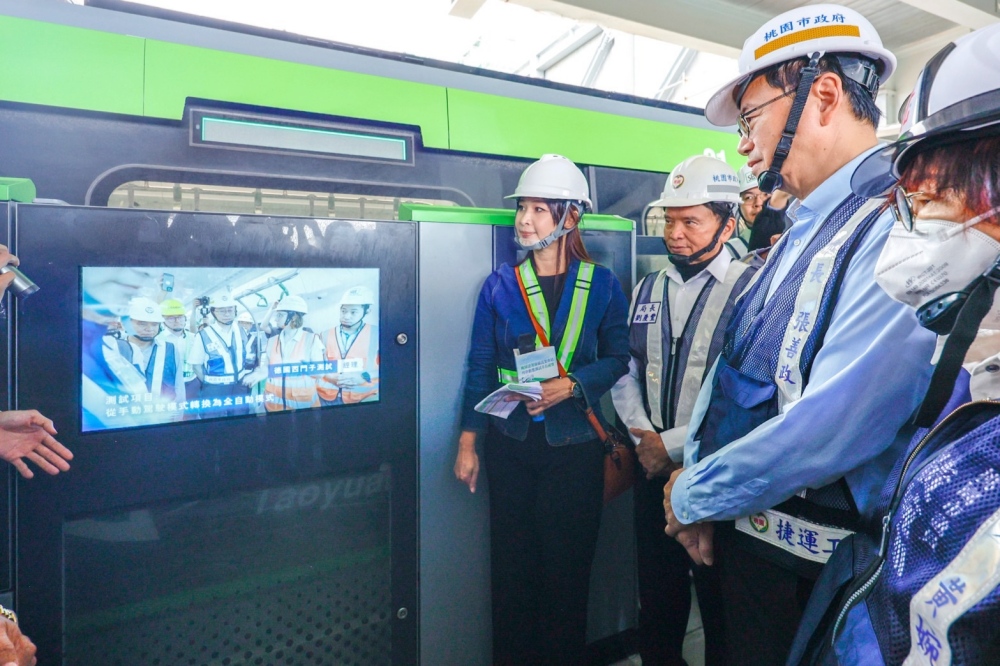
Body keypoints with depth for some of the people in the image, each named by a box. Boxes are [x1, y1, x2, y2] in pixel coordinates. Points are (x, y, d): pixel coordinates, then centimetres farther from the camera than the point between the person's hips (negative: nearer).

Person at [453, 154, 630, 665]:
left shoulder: (600, 284, 0)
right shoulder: (500, 285, 1)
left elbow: (617, 359, 3)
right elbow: (480, 367, 1)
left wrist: (571, 384, -15)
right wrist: (468, 442, -1)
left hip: (574, 444, 0)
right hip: (510, 442, 1)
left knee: (568, 563, 10)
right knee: (512, 564, 10)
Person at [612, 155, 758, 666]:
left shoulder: (749, 289, -11)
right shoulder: (648, 289, 8)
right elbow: (626, 371, 9)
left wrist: (674, 445, -15)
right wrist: (642, 434, -5)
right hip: (654, 471, 5)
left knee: (720, 606, 13)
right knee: (656, 605, 19)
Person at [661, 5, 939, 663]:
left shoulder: (899, 227, -21)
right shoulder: (798, 234, 9)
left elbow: (830, 429, -29)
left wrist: (693, 496, -14)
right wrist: (698, 491, -2)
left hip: (809, 562, -7)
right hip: (738, 528, 7)